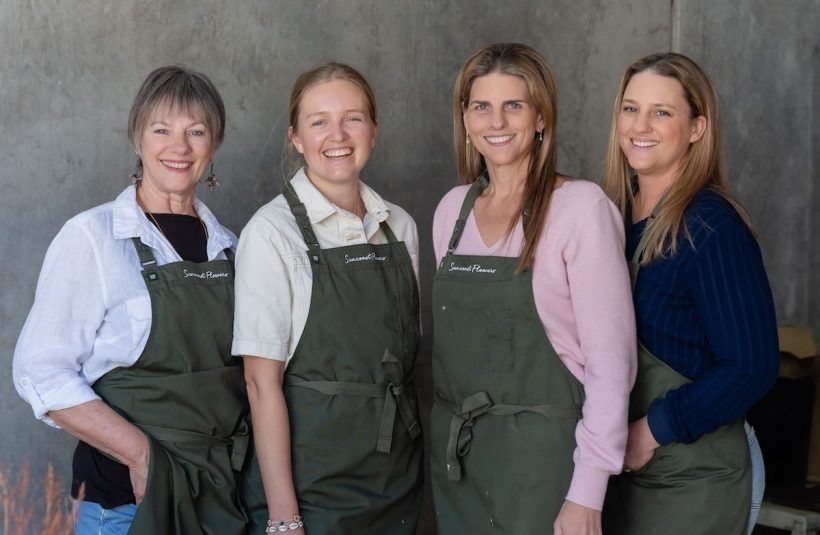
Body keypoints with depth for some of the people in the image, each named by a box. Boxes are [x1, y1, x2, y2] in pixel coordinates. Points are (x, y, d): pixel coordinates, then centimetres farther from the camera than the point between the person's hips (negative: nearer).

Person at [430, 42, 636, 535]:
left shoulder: (581, 207, -12)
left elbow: (610, 361, -13)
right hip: (454, 453, 5)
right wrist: (445, 438, 11)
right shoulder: (452, 208, 6)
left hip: (540, 456, -5)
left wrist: (586, 495, -16)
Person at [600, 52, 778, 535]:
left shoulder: (712, 227, -17)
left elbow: (751, 366, -20)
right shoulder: (616, 214, 3)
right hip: (621, 467, 6)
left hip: (691, 477, -6)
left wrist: (653, 429, -16)